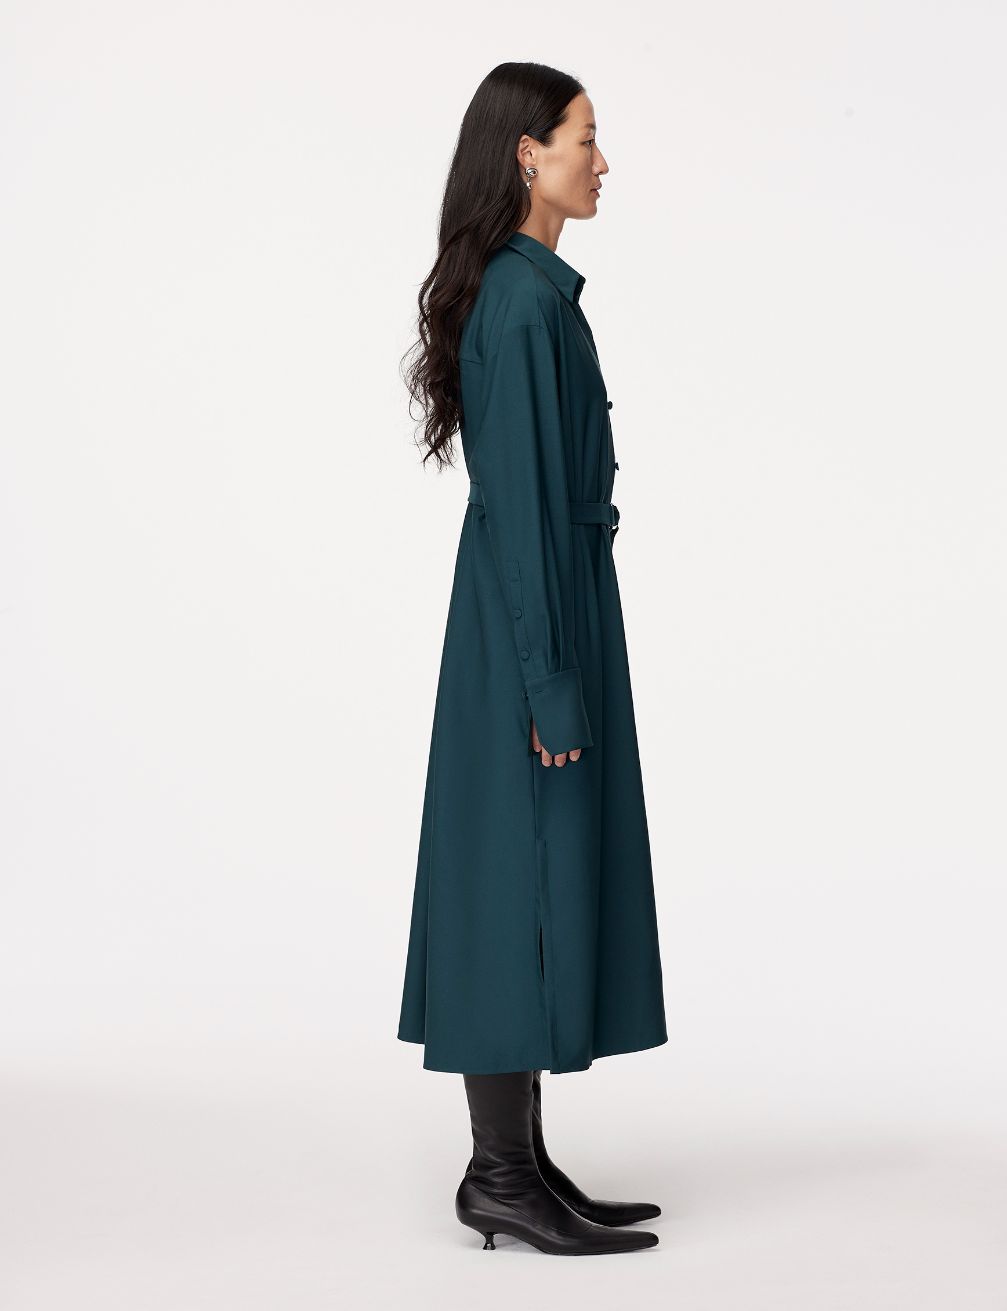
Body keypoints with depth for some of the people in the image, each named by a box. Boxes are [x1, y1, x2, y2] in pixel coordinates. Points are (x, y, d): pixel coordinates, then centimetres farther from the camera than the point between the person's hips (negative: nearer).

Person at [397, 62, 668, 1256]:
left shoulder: (523, 291, 15)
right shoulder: (522, 301, -16)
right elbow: (519, 496, -20)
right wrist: (549, 683, -20)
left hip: (546, 605, 10)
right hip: (536, 617, -10)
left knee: (539, 884, 11)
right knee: (522, 885, -4)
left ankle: (514, 1161, 19)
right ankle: (503, 1178, 6)